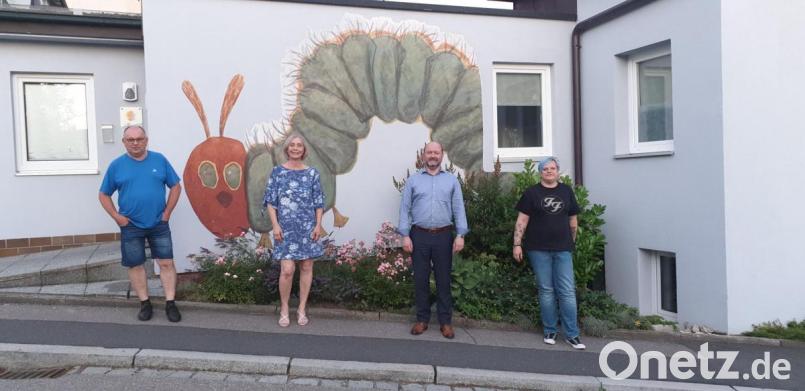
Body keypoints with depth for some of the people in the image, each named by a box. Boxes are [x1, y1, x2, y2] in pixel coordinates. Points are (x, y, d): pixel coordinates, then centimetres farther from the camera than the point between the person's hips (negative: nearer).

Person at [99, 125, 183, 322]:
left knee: (166, 263, 0)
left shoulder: (159, 160, -1)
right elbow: (104, 195, 7)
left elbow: (175, 186, 4)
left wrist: (167, 213, -2)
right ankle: (145, 304, 21)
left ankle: (170, 304, 8)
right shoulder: (116, 165, -1)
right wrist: (117, 217, -4)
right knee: (135, 265, 8)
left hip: (159, 224, 0)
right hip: (131, 227, 1)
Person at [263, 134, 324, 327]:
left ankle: (302, 309, 19)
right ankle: (284, 309, 12)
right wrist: (275, 225, -8)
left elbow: (318, 203, 5)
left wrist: (318, 225, -3)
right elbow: (271, 201, 0)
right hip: (286, 228, -2)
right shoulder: (277, 171, 2)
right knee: (287, 269, -8)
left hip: (307, 227, 2)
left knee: (306, 267, 5)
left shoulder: (312, 173, 4)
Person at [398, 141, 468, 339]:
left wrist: (460, 235, -6)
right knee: (420, 279, 6)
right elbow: (405, 209, 4)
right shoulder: (413, 180, 7)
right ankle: (422, 319, 18)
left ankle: (446, 321, 14)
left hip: (443, 236, 0)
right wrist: (405, 235, -5)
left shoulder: (451, 180, 8)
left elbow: (459, 209, 4)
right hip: (419, 235, 0)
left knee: (443, 279, 5)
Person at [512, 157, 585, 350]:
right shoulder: (532, 193, 0)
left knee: (568, 292, -1)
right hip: (539, 249, -1)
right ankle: (549, 332, 18)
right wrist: (517, 244, -8)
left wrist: (571, 242, 16)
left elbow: (573, 220, 14)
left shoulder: (566, 191, 7)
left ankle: (572, 334, 7)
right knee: (546, 291, 6)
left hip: (562, 249, 2)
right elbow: (521, 221, -2)